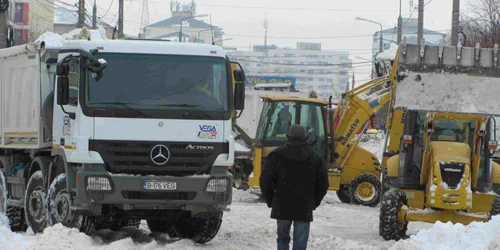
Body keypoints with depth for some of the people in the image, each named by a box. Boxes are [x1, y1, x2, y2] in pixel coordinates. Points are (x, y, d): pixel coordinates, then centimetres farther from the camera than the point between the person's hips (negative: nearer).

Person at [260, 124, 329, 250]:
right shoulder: (314, 158, 4)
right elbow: (323, 184, 6)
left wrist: (270, 200, 9)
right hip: (304, 210, 0)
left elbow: (265, 180, -3)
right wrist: (314, 203, 15)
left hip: (281, 207, 0)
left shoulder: (276, 156, -1)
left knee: (283, 238, 17)